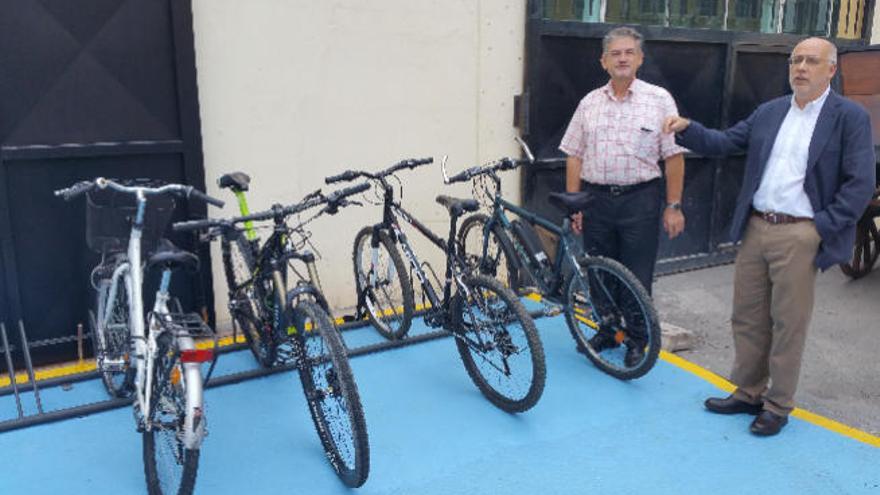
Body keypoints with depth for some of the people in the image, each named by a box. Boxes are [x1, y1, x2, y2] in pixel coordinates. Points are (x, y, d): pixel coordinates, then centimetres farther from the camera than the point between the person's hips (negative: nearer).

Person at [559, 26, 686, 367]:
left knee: (637, 276, 3)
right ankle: (607, 331, 29)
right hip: (596, 199, 3)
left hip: (640, 200, -3)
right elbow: (574, 157, 8)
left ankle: (637, 340, 21)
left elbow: (673, 157, -2)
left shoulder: (659, 100, 0)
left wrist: (673, 206, -7)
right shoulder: (589, 103, 7)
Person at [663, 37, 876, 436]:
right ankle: (748, 393, 29)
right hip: (755, 228, 5)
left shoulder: (849, 117, -4)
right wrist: (687, 130, -6)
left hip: (798, 235, -5)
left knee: (788, 325, 4)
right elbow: (725, 143, 11)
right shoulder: (769, 112, 11)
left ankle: (778, 406, 20)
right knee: (747, 318, 13)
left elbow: (861, 183, -8)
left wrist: (822, 226, -13)